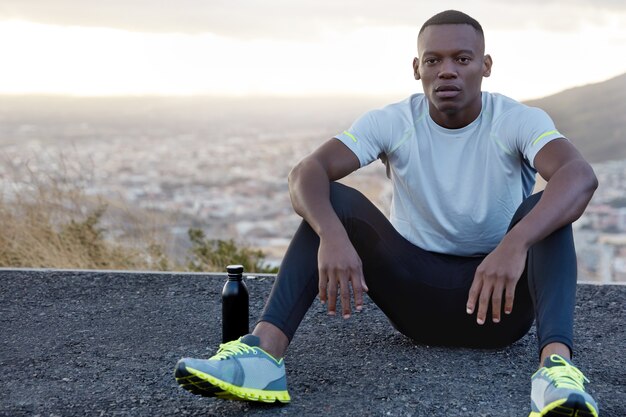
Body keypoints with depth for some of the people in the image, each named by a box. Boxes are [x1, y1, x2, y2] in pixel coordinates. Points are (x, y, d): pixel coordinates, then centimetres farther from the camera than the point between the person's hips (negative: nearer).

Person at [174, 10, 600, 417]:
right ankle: (265, 351, -38)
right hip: (417, 288, 1)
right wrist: (332, 236, -44)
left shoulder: (518, 122, -12)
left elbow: (580, 175, -33)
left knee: (546, 208, -29)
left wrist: (515, 244, -51)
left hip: (499, 296, -1)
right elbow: (307, 172, -22)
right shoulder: (393, 123, -7)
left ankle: (556, 363, -49)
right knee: (331, 200, -20)